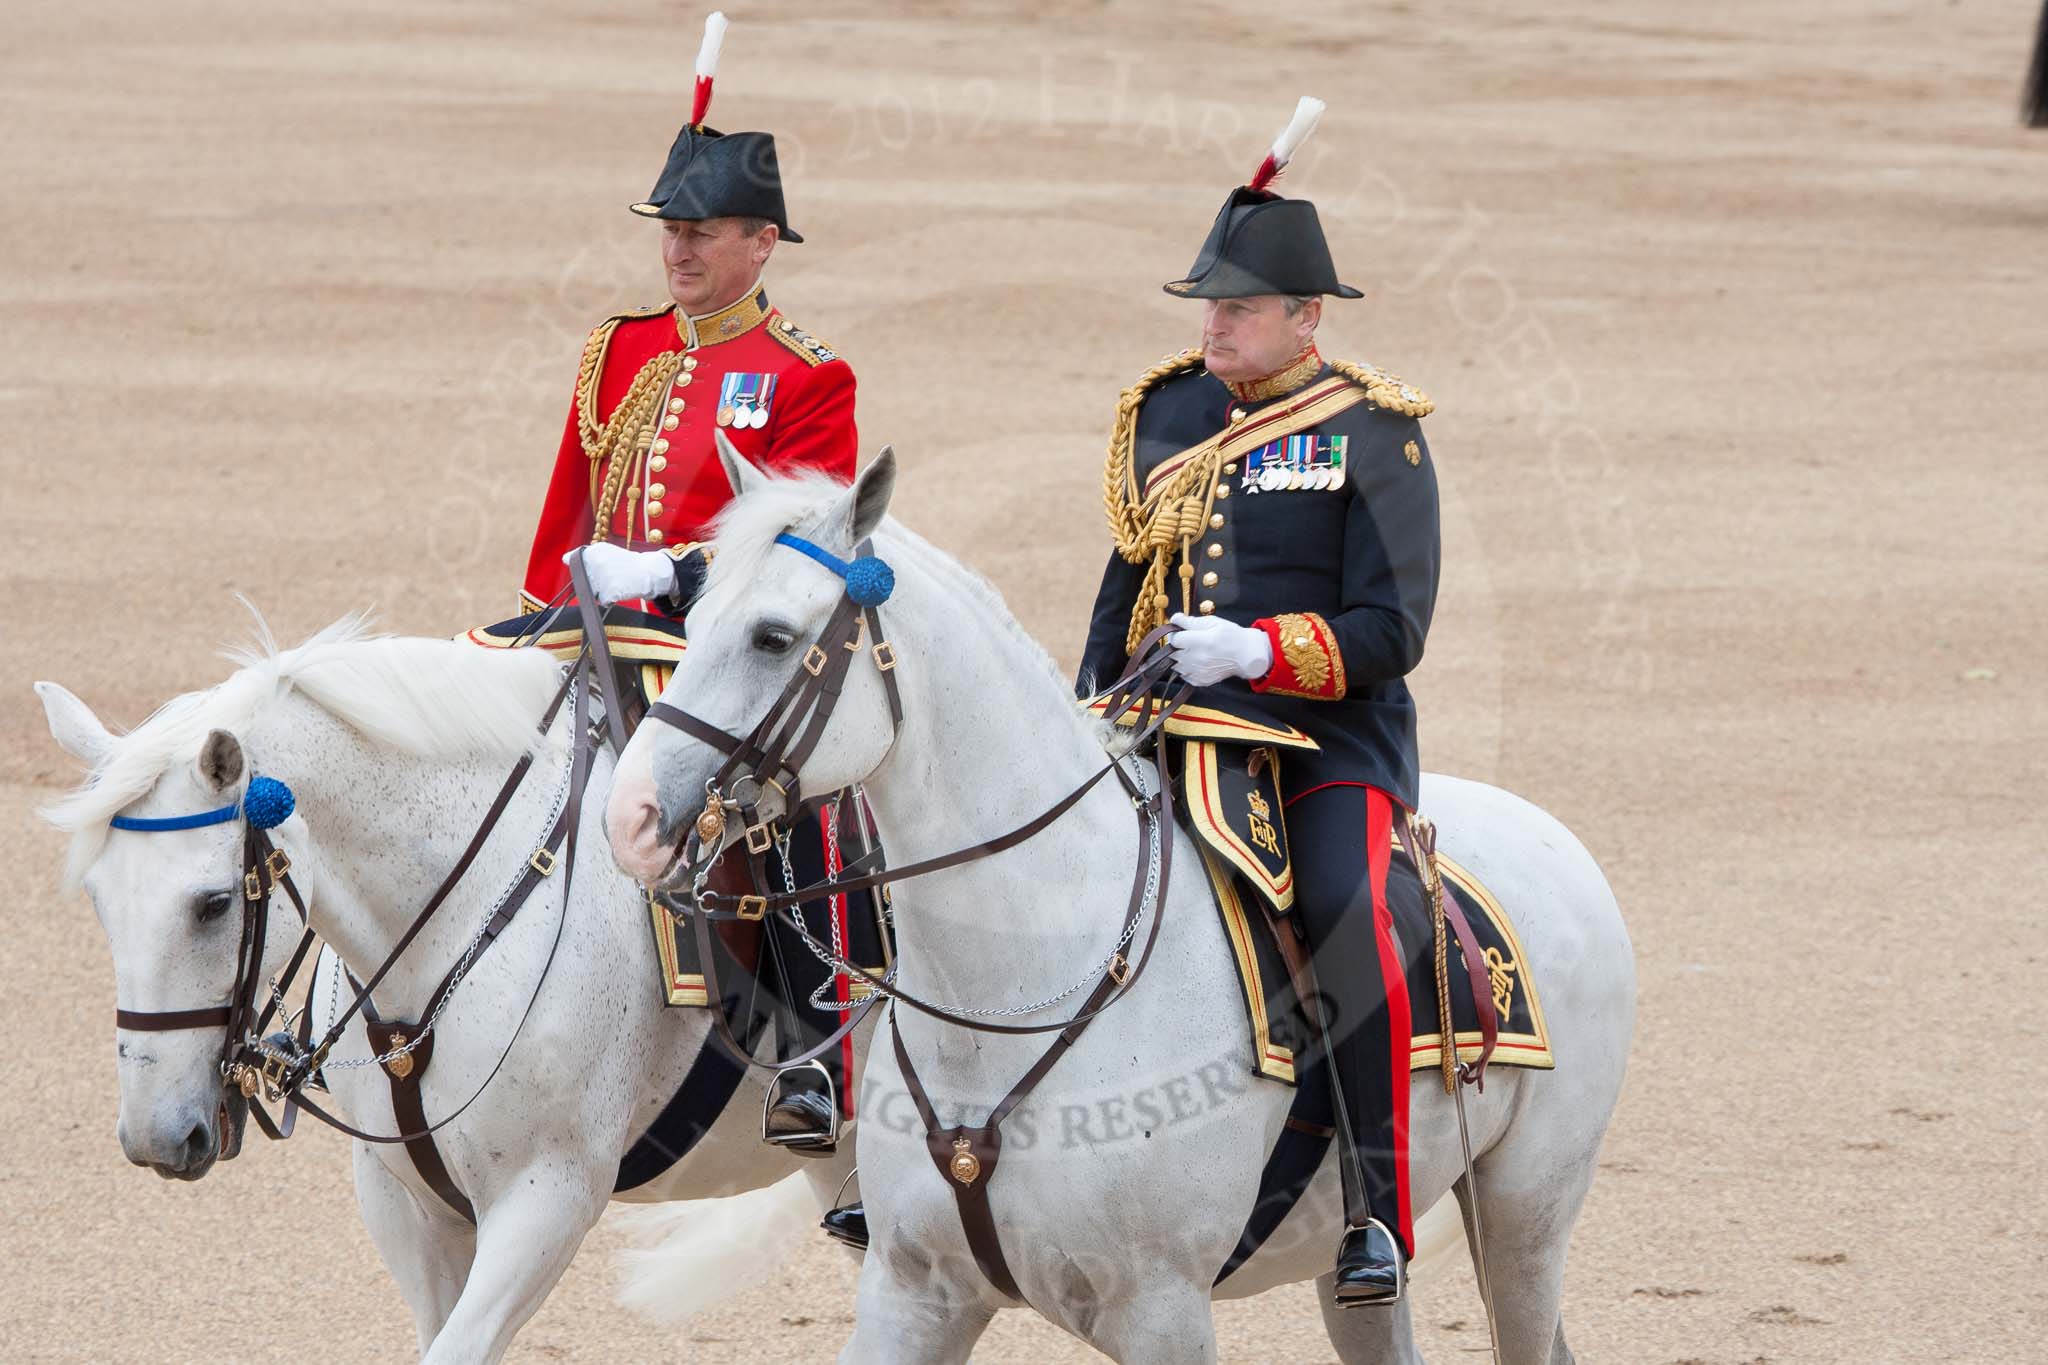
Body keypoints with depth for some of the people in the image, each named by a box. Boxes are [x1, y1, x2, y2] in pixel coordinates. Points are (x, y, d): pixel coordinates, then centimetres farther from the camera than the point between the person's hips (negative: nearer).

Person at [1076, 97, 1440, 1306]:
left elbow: (1389, 630, -9)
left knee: (1342, 906, -31)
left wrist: (1258, 651, -23)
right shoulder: (1169, 413, 13)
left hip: (1332, 742, -5)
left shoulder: (1375, 435, -3)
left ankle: (1379, 1205, -27)